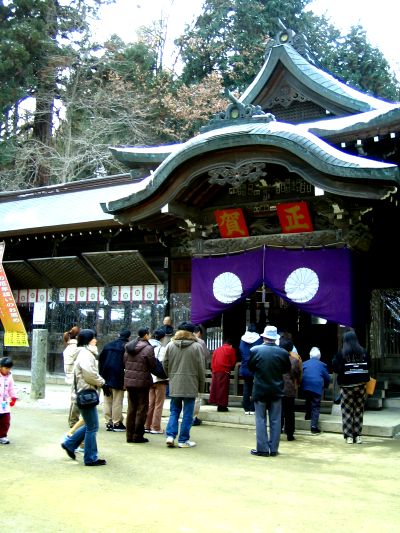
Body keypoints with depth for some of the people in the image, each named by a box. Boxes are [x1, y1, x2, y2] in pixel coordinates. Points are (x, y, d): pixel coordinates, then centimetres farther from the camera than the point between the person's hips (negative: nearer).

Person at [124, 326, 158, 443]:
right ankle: (138, 436, 6)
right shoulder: (148, 348, -14)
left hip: (129, 381, 6)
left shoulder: (128, 347, 7)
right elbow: (153, 367, -10)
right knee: (142, 408, 4)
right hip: (142, 381, -6)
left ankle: (130, 435, 19)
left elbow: (124, 362, 11)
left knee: (131, 408, 15)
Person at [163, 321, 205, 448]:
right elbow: (201, 368, -5)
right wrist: (201, 386, 4)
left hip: (174, 385, 3)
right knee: (187, 414, 5)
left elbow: (165, 365, 7)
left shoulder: (170, 345, 3)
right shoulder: (197, 346, -6)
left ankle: (170, 435, 3)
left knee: (174, 411, 15)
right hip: (190, 385, -3)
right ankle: (183, 440, 9)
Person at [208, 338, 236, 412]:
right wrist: (230, 368, 21)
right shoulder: (231, 350, 4)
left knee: (215, 387, 9)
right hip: (224, 371, -5)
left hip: (215, 371, 5)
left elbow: (212, 361, 17)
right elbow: (233, 362, 4)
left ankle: (216, 403, 14)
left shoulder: (216, 350, 20)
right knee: (223, 388, -3)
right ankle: (221, 406, -4)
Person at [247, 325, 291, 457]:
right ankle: (273, 449, 13)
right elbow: (287, 369, 5)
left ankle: (262, 449, 6)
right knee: (275, 421, 9)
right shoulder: (283, 353, -9)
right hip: (276, 391, 1)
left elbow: (250, 367, 0)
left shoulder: (255, 350, -12)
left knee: (261, 420, 7)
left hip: (260, 390, -1)